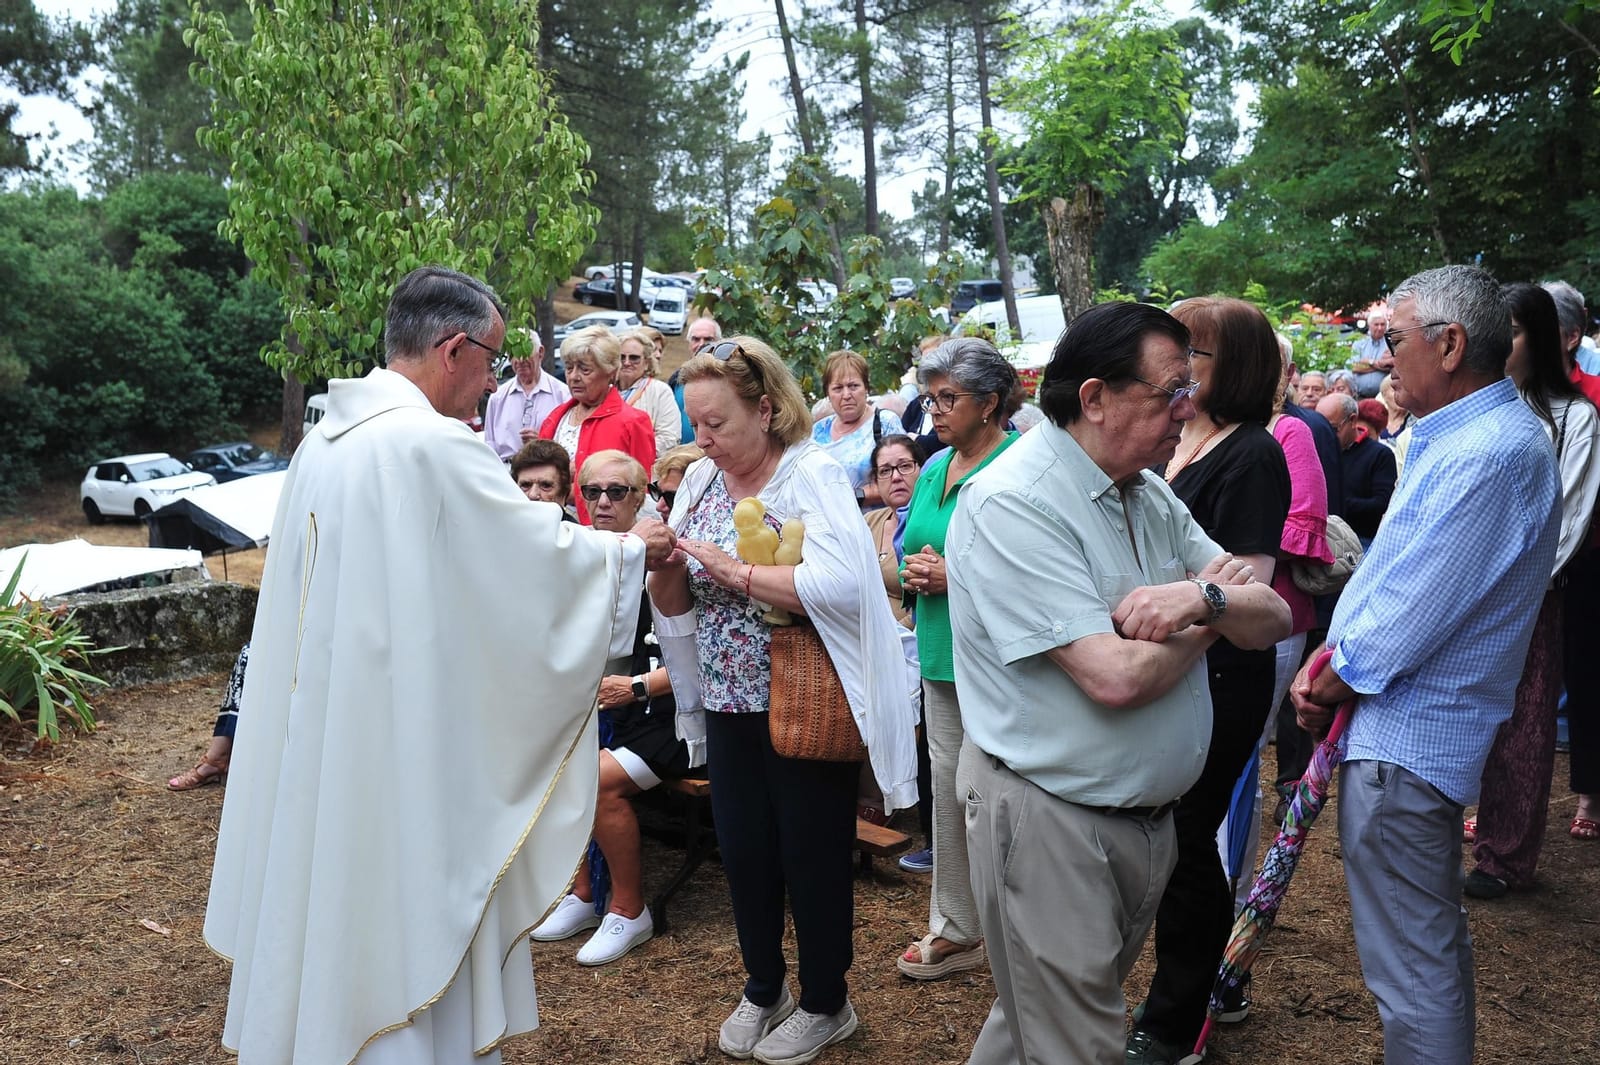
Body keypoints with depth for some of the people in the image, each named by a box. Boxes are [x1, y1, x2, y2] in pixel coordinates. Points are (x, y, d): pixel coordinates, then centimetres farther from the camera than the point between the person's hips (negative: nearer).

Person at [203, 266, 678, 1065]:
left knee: (336, 883, 20)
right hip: (404, 728, -8)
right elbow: (540, 550, -12)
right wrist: (631, 548, 3)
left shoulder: (324, 440, 6)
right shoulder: (433, 443, -19)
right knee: (407, 893, 6)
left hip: (321, 722, 8)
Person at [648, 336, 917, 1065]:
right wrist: (663, 567, -15)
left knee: (812, 855, 9)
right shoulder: (700, 481, 4)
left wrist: (733, 570, -26)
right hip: (730, 705, 6)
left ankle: (826, 1003, 31)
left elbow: (842, 585, -31)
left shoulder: (812, 474, -16)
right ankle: (763, 988, 38)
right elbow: (675, 605, 7)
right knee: (742, 852, 15)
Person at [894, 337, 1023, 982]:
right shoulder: (935, 467, 12)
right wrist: (917, 572, 0)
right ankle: (956, 929, 30)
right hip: (941, 656, 8)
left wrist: (958, 576, -20)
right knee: (948, 789, 15)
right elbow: (911, 549, 21)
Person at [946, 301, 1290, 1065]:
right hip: (1052, 823, -8)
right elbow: (1117, 678, -27)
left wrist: (1202, 597, -20)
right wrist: (1209, 618, -8)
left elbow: (1272, 618, 3)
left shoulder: (1151, 496, 6)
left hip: (1147, 819, 8)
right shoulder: (1014, 504, -21)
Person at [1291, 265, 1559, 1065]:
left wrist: (1329, 690, -9)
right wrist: (1328, 658, 1)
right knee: (1433, 942, 25)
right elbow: (1393, 573, 13)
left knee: (1410, 968, 1)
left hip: (1403, 737, -11)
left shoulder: (1489, 454, -23)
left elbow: (1411, 612, -24)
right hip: (1422, 728, 11)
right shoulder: (1453, 437, 11)